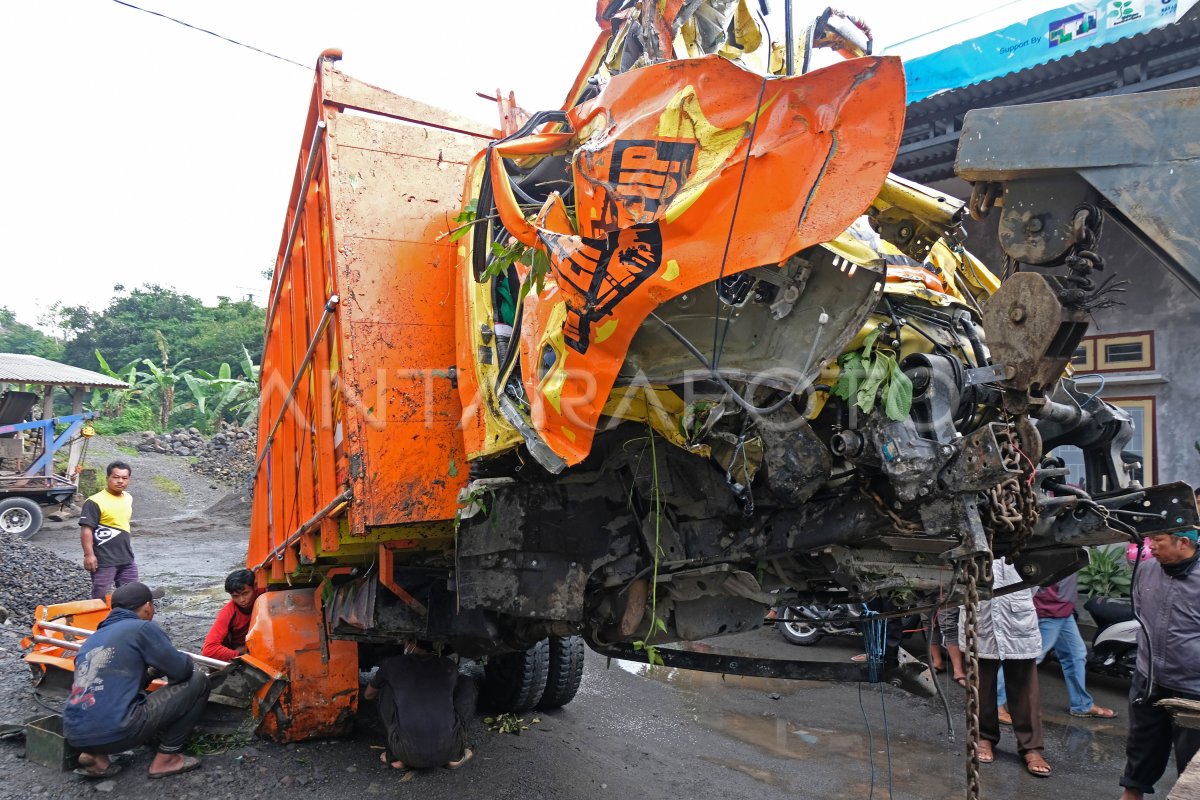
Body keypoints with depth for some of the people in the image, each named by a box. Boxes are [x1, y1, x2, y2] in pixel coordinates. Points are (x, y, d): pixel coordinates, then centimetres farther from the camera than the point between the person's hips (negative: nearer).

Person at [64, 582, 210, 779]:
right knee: (197, 681, 5)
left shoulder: (94, 637, 20)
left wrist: (148, 673, 31)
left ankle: (95, 755, 16)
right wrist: (185, 660, 19)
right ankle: (166, 758, 8)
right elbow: (181, 671, -2)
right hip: (115, 732, -8)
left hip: (74, 735, 8)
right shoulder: (142, 628, -2)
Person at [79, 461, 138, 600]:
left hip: (127, 558, 7)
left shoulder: (128, 498, 9)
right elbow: (86, 529, -18)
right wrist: (89, 554, -24)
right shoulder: (95, 501, -15)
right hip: (104, 560, -7)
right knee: (102, 599, 1)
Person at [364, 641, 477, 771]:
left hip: (408, 755, 0)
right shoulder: (449, 666, 14)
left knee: (386, 689, 21)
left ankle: (396, 756, 15)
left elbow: (368, 695, 33)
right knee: (466, 684, 22)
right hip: (448, 751, 0)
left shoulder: (392, 664, 11)